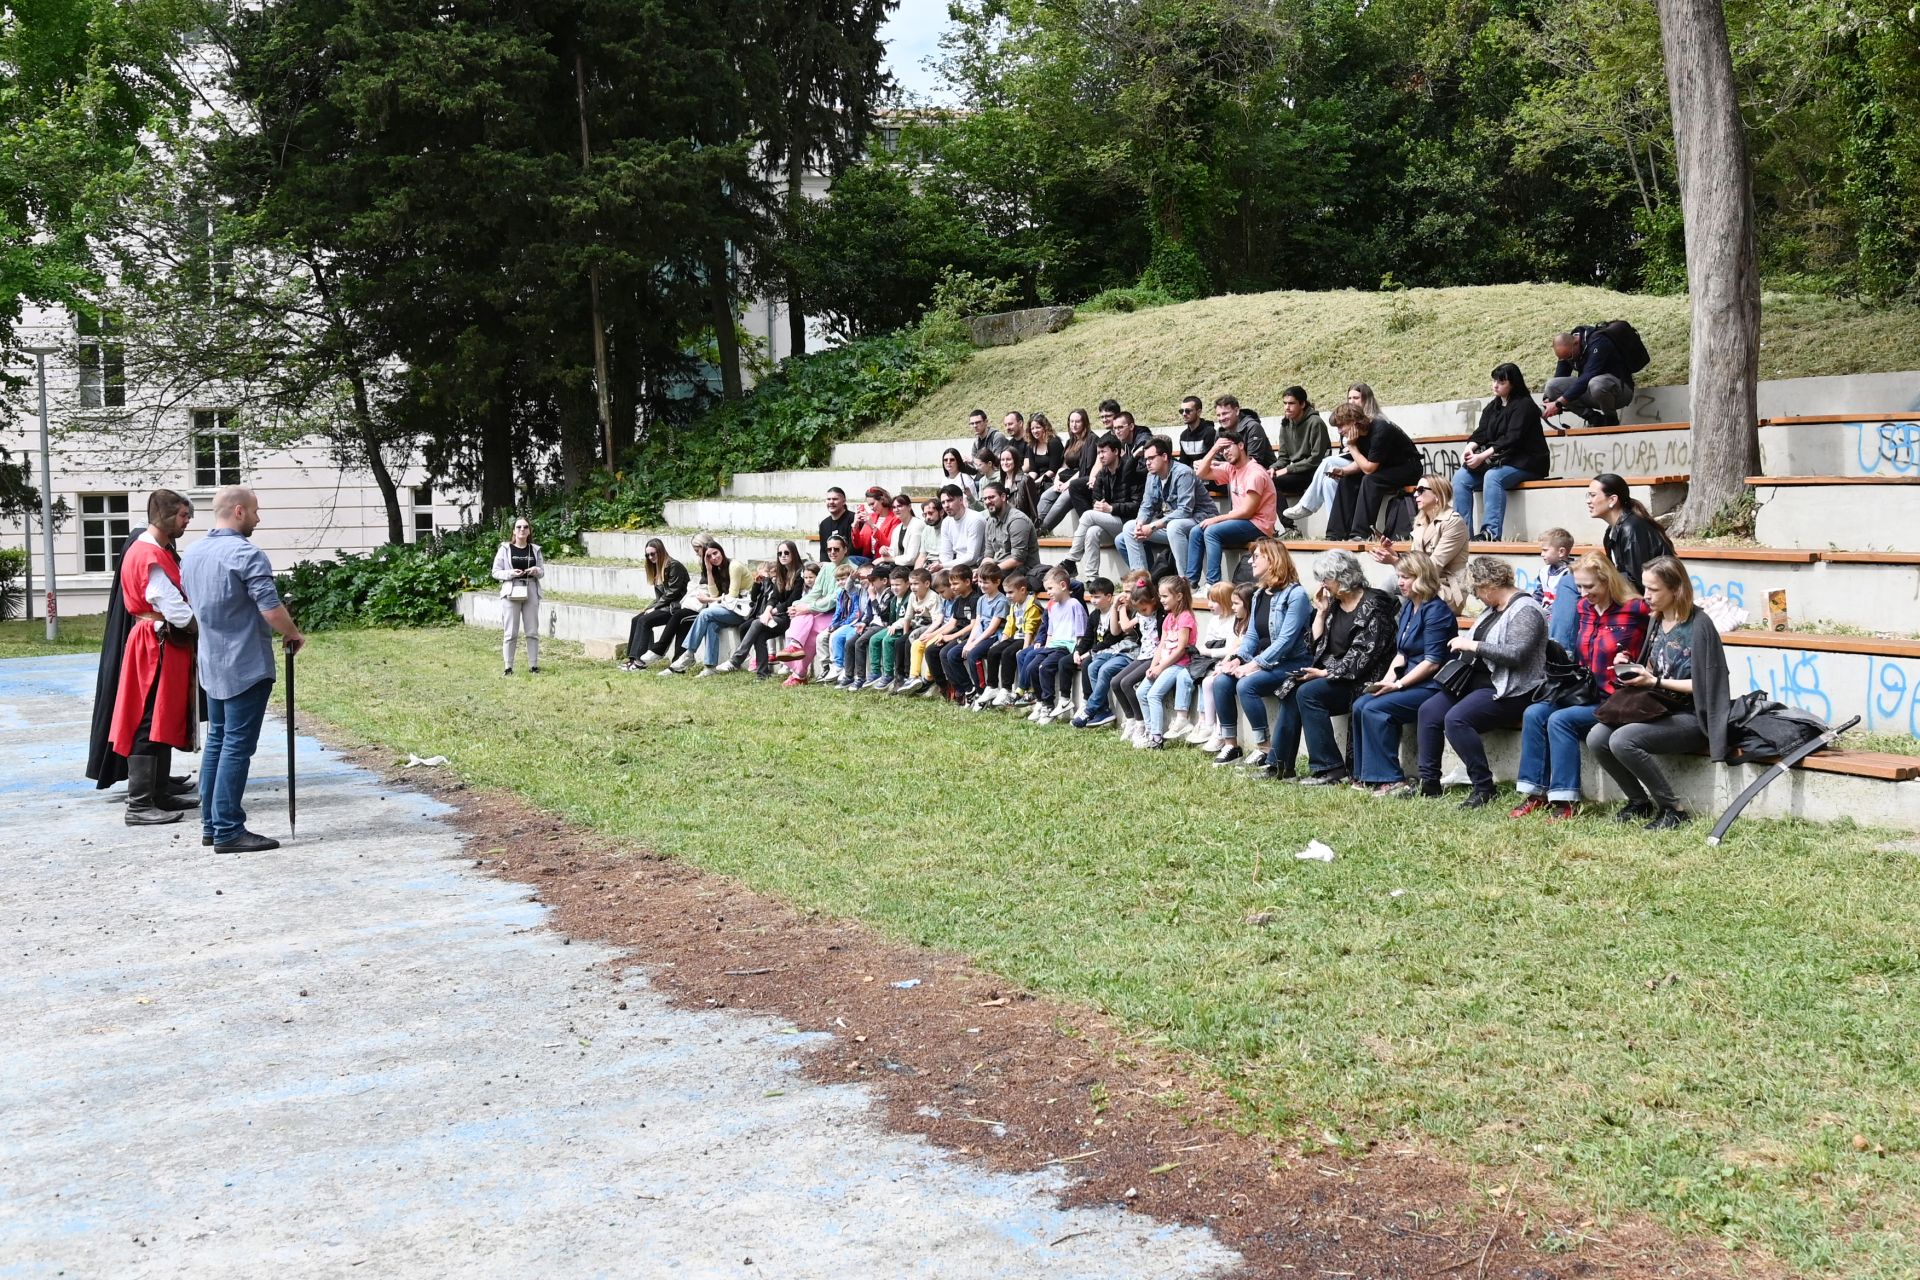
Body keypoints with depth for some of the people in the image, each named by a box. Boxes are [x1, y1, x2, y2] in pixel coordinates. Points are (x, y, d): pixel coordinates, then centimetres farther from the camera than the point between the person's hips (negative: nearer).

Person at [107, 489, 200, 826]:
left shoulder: (161, 552, 16)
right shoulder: (149, 557, -17)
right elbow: (177, 611, -20)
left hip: (166, 646, 11)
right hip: (155, 646, -11)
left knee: (164, 721, 14)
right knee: (149, 723, -9)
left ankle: (161, 794, 22)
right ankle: (139, 805, -7)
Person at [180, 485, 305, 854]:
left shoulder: (191, 554, 10)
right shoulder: (246, 554, -17)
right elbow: (271, 609, -22)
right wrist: (293, 635, -4)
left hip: (211, 664, 9)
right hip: (246, 666, -9)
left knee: (216, 741, 15)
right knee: (237, 747, -6)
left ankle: (211, 824, 19)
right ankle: (229, 831, -4)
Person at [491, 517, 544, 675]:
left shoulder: (535, 550, 9)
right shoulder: (505, 549, 1)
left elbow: (542, 571, 13)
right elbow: (496, 572, 1)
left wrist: (536, 571, -10)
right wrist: (511, 573, -16)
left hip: (531, 592, 3)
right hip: (512, 592, -3)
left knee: (533, 631, 4)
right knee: (511, 632, -2)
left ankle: (533, 665, 11)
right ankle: (508, 667, 2)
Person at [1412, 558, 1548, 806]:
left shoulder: (1525, 610, -14)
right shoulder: (1494, 609, 15)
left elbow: (1515, 654, -25)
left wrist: (1472, 645, -20)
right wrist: (1463, 644, 5)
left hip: (1510, 691, -10)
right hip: (1479, 681, 10)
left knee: (1456, 719, -29)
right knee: (1428, 711, -5)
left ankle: (1484, 788, -18)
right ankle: (1428, 782, -1)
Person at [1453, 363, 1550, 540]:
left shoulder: (1524, 405, -8)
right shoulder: (1492, 407, 16)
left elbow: (1512, 439, -19)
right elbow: (1481, 432, 5)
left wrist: (1482, 456, -27)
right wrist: (1469, 449, -18)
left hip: (1526, 462, -8)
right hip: (1497, 460, 8)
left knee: (1493, 477, -36)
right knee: (1460, 477, -14)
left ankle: (1491, 532, -41)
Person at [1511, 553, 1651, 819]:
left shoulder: (1634, 610, -11)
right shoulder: (1583, 608, 9)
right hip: (1585, 693, 7)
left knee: (1560, 720, -25)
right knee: (1534, 713, -12)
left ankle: (1565, 801, -19)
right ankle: (1535, 793, -9)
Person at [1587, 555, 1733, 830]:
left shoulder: (1698, 625, -13)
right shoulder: (1655, 621, 10)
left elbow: (1703, 684, -15)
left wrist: (1655, 682, -17)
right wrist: (1629, 668, -2)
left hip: (1690, 716, -8)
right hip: (1657, 708, 8)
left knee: (1623, 741, -29)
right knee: (1596, 738, -14)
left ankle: (1674, 809, -12)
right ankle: (1640, 802, 6)